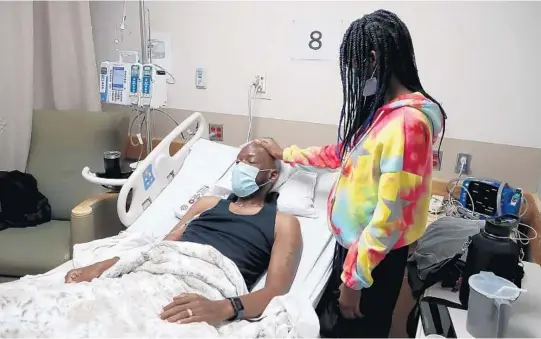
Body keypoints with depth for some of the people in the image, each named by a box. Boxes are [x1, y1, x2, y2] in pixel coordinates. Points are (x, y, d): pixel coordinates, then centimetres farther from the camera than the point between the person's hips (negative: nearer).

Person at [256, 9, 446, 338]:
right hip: (353, 242, 8)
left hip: (374, 256, -8)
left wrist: (355, 278, -19)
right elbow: (345, 153, 19)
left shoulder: (407, 122, -27)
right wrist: (287, 154, 24)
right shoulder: (382, 108, 3)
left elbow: (389, 217, -26)